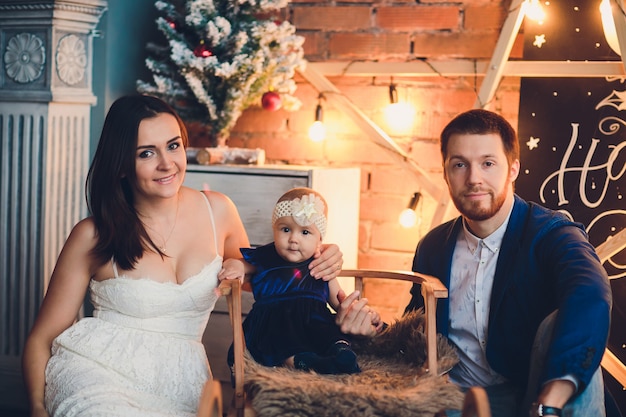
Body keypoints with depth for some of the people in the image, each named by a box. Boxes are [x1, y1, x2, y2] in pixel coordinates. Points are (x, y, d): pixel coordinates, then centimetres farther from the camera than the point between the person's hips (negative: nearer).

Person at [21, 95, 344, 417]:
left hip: (178, 384, 3)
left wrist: (311, 263, 7)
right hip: (96, 370, -2)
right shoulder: (94, 235, -3)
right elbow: (42, 337, 3)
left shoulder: (217, 210, 6)